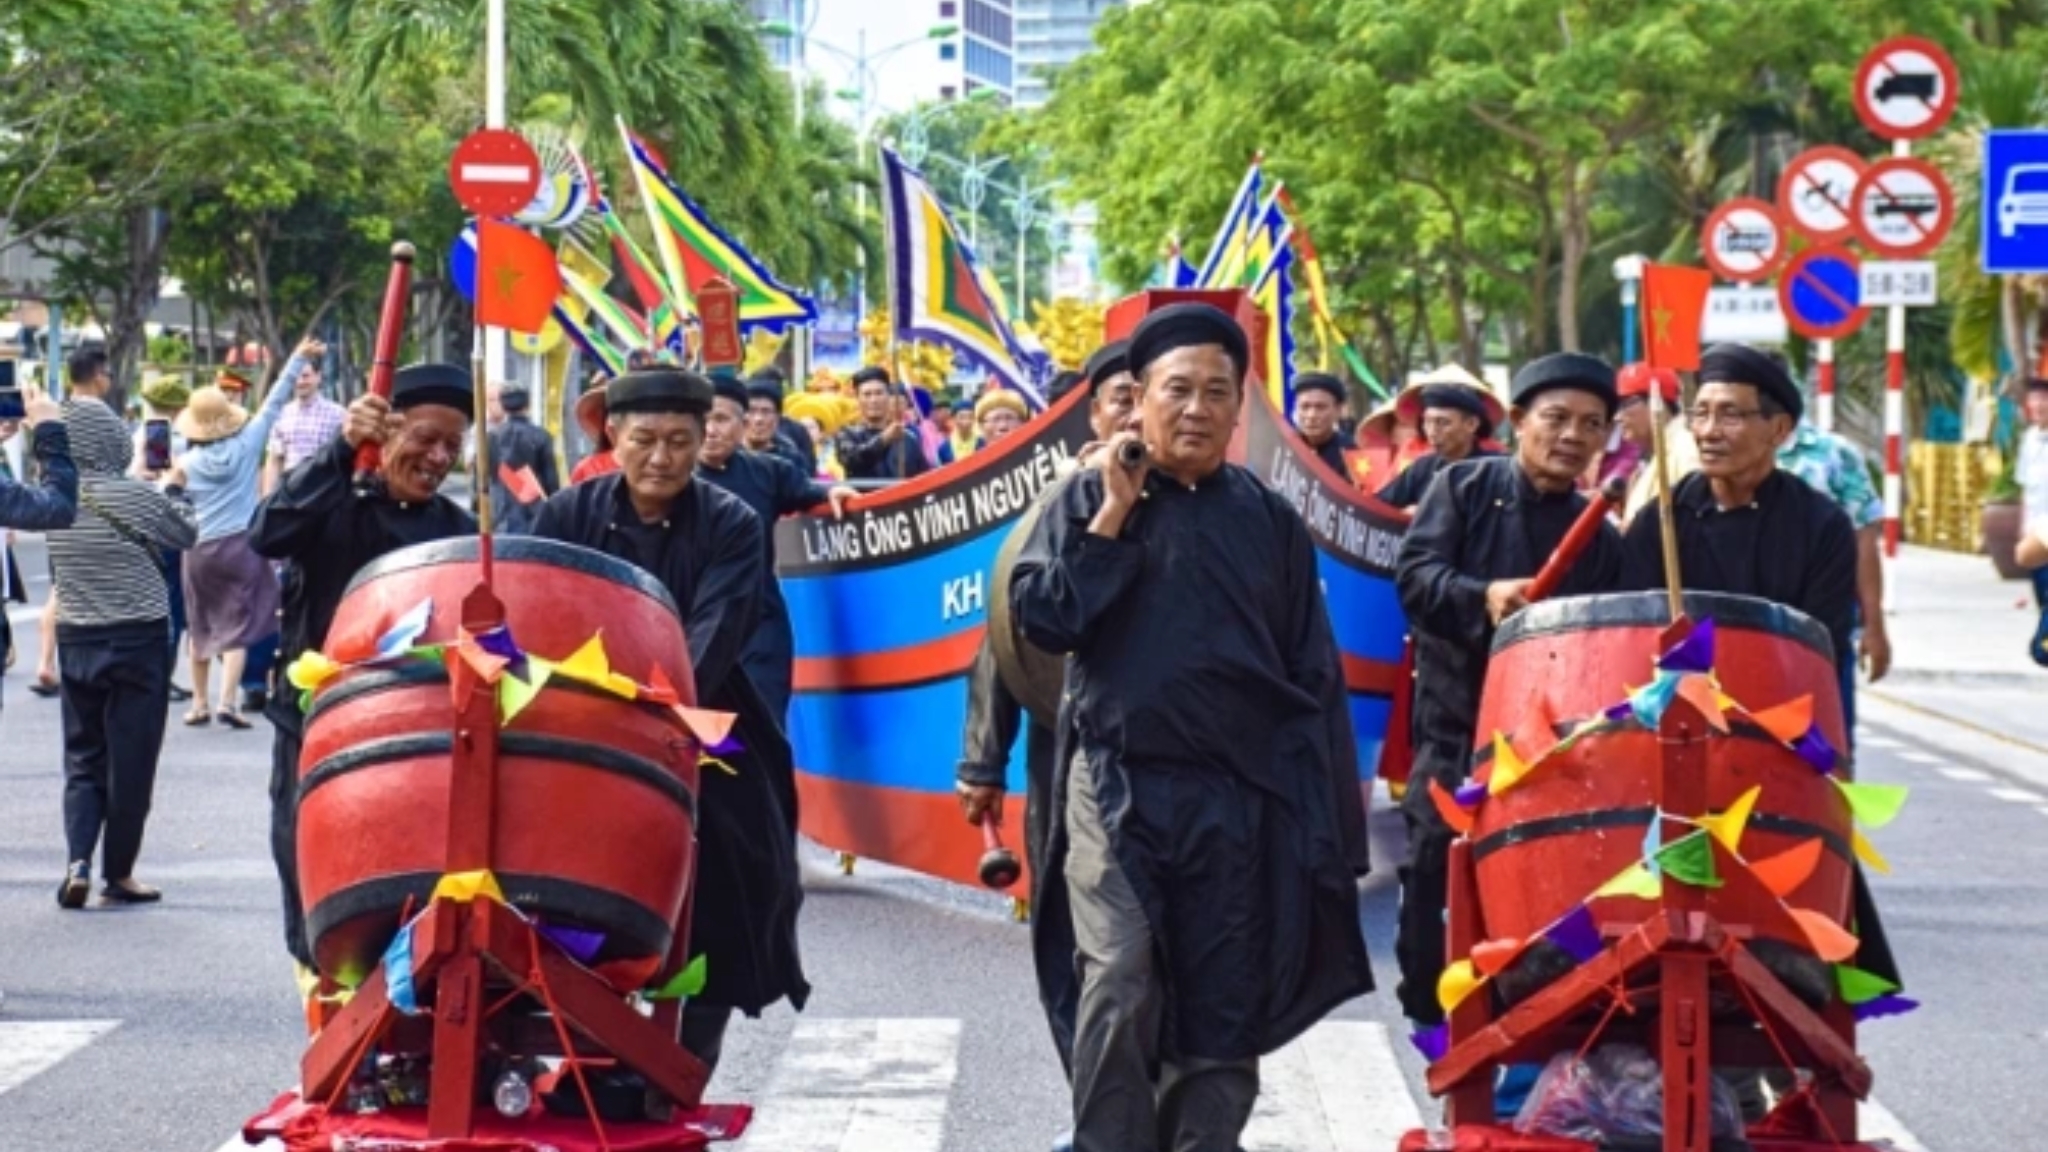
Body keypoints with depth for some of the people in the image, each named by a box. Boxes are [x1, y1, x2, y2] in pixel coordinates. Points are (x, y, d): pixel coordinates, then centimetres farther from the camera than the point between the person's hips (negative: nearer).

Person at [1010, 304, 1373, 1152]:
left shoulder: (1270, 520, 8)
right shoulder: (1090, 500, 5)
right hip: (1117, 787, -2)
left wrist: (1326, 824, 2)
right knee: (1119, 991, -15)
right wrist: (1117, 512, -10)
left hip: (1239, 799, 2)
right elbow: (1040, 617, -9)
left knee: (1223, 1014, 5)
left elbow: (1316, 679, 8)